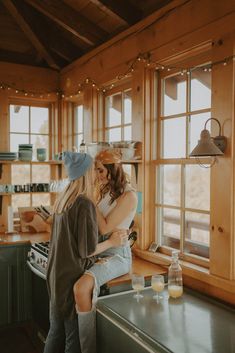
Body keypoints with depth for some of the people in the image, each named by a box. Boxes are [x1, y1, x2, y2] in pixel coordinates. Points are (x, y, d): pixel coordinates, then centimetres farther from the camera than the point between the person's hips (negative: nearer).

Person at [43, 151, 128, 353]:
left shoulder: (62, 201, 6)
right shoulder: (85, 204, -19)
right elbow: (87, 250, -19)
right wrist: (112, 242, -4)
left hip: (56, 275, 8)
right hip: (72, 276, -8)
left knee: (56, 329, 20)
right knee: (74, 335, 7)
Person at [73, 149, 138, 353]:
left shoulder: (128, 195, -13)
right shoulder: (105, 191, 12)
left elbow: (105, 228, -17)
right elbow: (95, 224, 10)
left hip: (117, 254, -9)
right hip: (99, 251, 9)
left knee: (81, 287, -31)